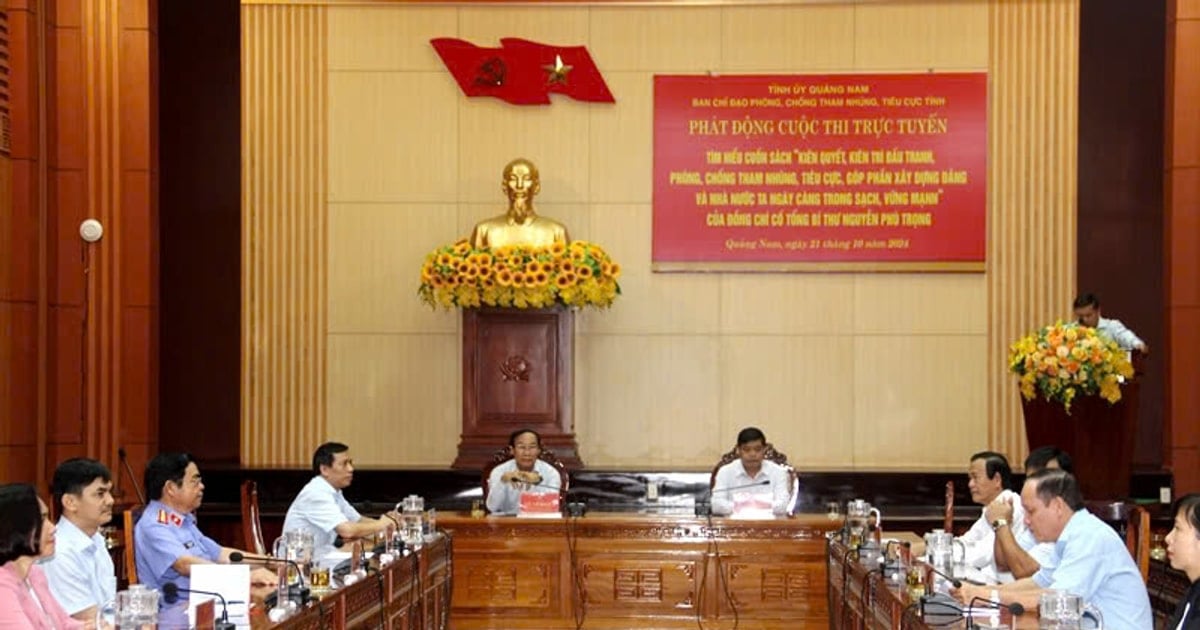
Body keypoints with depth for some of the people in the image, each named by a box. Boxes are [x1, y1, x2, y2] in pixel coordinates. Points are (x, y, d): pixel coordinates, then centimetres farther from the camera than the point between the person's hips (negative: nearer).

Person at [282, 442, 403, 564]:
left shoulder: (334, 492, 10)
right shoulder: (316, 494, -19)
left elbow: (358, 520, 17)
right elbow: (347, 530, -27)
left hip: (320, 557, 9)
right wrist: (380, 525, -12)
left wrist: (387, 521, -2)